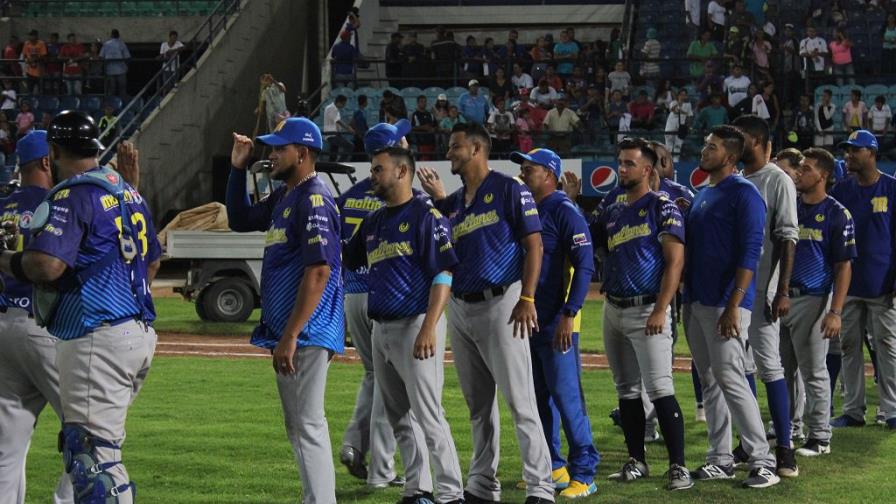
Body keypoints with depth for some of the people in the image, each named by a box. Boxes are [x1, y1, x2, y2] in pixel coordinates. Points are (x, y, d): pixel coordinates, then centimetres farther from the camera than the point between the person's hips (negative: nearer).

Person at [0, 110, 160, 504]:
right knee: (79, 444, 20)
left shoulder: (73, 195, -12)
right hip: (140, 333, 10)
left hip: (97, 339, -10)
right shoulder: (127, 191, 17)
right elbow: (152, 261, 24)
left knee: (91, 453, -10)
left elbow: (47, 265, -23)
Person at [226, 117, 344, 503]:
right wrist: (238, 168, 16)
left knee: (308, 427, -10)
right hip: (286, 333, 10)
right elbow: (240, 220, 29)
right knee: (298, 427, 15)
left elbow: (318, 271, -23)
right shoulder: (283, 197, 15)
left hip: (306, 334, -10)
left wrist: (291, 336, -25)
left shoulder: (314, 200, -15)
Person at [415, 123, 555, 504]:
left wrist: (527, 299, -17)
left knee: (520, 400, -9)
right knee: (478, 404, 13)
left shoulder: (508, 190, -5)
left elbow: (534, 245, -9)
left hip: (500, 304, -7)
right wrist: (437, 198, 10)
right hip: (459, 307, 7)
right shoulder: (454, 201, 16)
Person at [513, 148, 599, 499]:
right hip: (527, 320, 9)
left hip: (556, 323, -8)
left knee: (566, 396, -9)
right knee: (538, 397, 13)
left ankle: (583, 474, -4)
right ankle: (551, 467, 23)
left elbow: (585, 266, -16)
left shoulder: (564, 212, -10)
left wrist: (569, 314, -21)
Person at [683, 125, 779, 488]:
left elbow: (749, 253, -16)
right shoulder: (702, 194, 18)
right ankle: (721, 459, 17)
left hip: (725, 304, -9)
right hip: (694, 302, 9)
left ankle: (762, 462, -8)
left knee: (730, 380, -13)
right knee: (709, 383, 10)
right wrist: (684, 296, 16)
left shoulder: (744, 194, -9)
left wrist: (733, 306, -21)